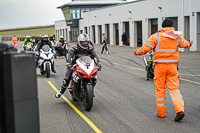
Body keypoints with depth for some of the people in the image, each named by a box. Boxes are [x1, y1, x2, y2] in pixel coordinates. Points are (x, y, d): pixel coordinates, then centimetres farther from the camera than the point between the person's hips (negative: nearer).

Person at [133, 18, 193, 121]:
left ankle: (161, 112, 14)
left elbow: (146, 48, -6)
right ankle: (180, 110, -11)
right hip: (172, 66, 2)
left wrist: (137, 52, 12)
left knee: (160, 89, 7)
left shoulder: (156, 36, -5)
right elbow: (184, 44, 24)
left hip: (160, 66, -2)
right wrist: (189, 44, 47)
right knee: (174, 88, 5)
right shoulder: (177, 37, 6)